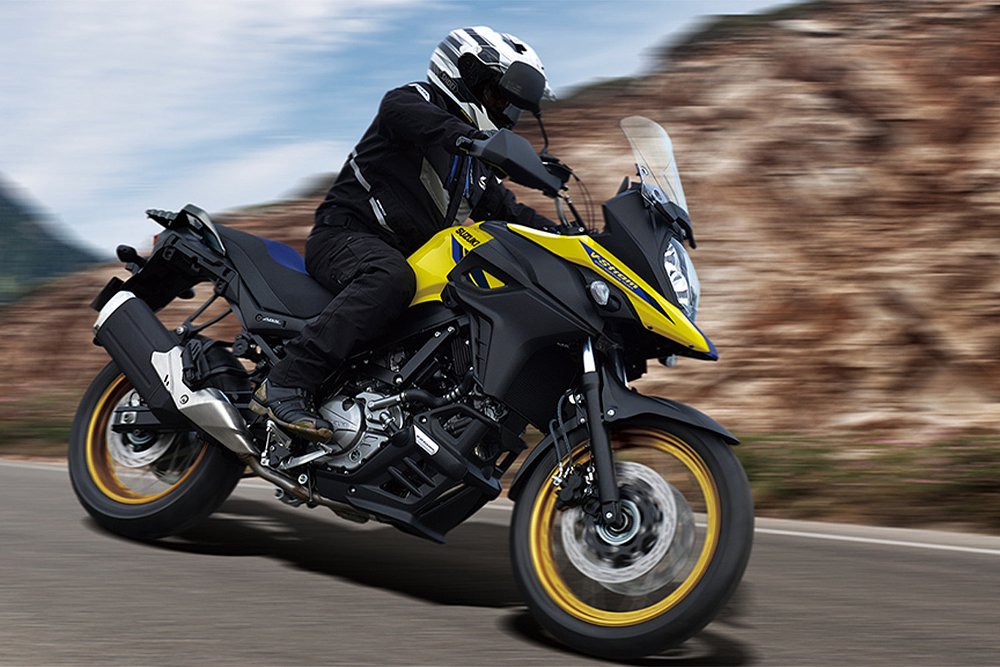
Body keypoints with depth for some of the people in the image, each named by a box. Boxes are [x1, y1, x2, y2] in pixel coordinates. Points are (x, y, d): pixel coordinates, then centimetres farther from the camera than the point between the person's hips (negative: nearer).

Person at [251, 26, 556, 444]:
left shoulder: (476, 167, 23)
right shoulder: (417, 101, -4)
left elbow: (507, 211, 25)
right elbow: (399, 110, -28)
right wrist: (473, 138, -45)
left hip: (413, 256, 9)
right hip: (345, 234, -9)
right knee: (390, 277, -41)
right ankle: (284, 386, -44)